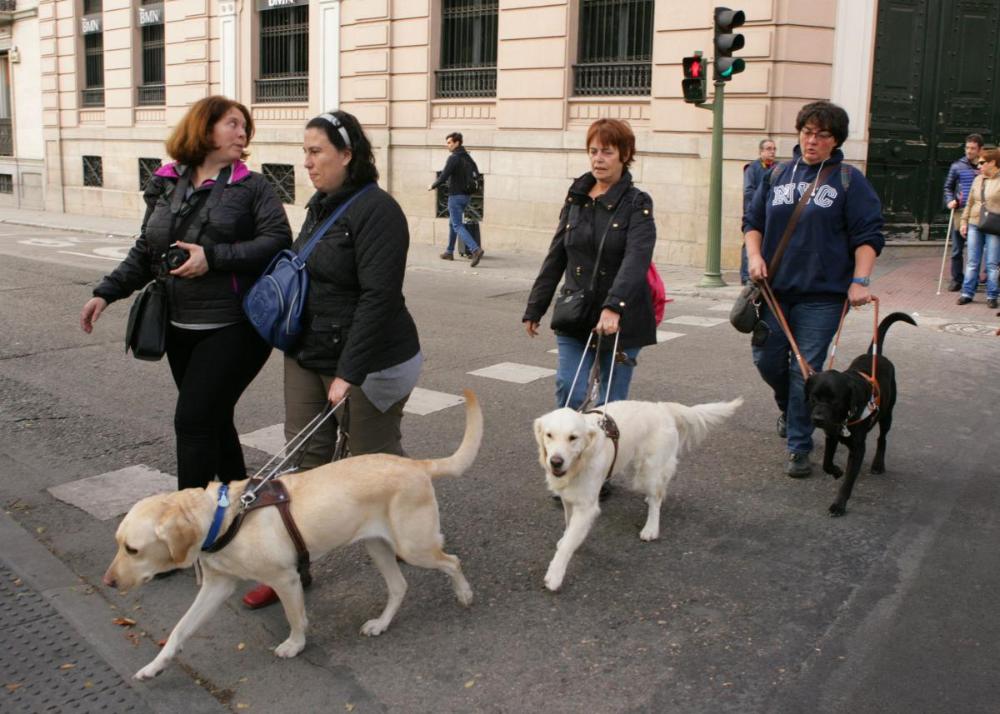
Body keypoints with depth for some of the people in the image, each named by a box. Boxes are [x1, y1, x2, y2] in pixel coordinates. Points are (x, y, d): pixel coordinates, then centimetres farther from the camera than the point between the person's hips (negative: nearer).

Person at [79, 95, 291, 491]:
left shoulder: (253, 186, -2)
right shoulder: (165, 186, 9)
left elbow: (277, 240, -15)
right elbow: (145, 252, 15)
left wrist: (213, 258, -20)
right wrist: (106, 293, 5)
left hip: (232, 329, -5)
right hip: (180, 329, 5)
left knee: (193, 421, -9)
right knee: (212, 420, 15)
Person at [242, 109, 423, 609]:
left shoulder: (376, 210, -17)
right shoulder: (320, 206, 11)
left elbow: (378, 298, -24)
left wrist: (349, 371, -27)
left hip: (367, 362, -8)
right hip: (307, 357, 8)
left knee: (373, 458, 8)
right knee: (305, 460, 9)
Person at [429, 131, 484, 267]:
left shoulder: (453, 158, -15)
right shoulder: (468, 157, 10)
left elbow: (444, 177, -18)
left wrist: (432, 186, -3)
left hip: (456, 195, -9)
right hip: (466, 195, 9)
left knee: (457, 226, -9)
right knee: (453, 223, 20)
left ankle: (475, 249, -24)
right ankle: (449, 252, 26)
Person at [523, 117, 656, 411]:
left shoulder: (637, 204, -6)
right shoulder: (576, 198, 8)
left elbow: (636, 260, -21)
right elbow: (555, 257, 12)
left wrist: (614, 307, -36)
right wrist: (534, 309, 11)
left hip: (621, 320, -3)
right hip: (575, 317, 3)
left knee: (611, 403, 3)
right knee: (569, 394, -7)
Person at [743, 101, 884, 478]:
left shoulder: (849, 180, -1)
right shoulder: (777, 175, 10)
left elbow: (868, 236, -3)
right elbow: (753, 221, 15)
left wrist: (859, 281, -13)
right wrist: (755, 256, -2)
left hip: (821, 293, -4)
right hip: (774, 287, 4)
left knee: (806, 369, -2)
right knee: (766, 358, 8)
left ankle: (799, 447, 9)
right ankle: (788, 408, 40)